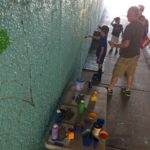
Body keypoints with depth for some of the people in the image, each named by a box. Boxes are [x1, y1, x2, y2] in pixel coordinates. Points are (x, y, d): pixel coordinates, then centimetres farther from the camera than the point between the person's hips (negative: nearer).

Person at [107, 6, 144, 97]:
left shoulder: (129, 27, -24)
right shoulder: (141, 26, 2)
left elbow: (126, 44, -27)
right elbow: (140, 40, 12)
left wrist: (115, 45, -14)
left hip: (126, 55, -7)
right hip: (136, 54, 8)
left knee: (116, 73, 8)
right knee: (130, 73, 19)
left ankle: (109, 89, 22)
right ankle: (128, 90, 32)